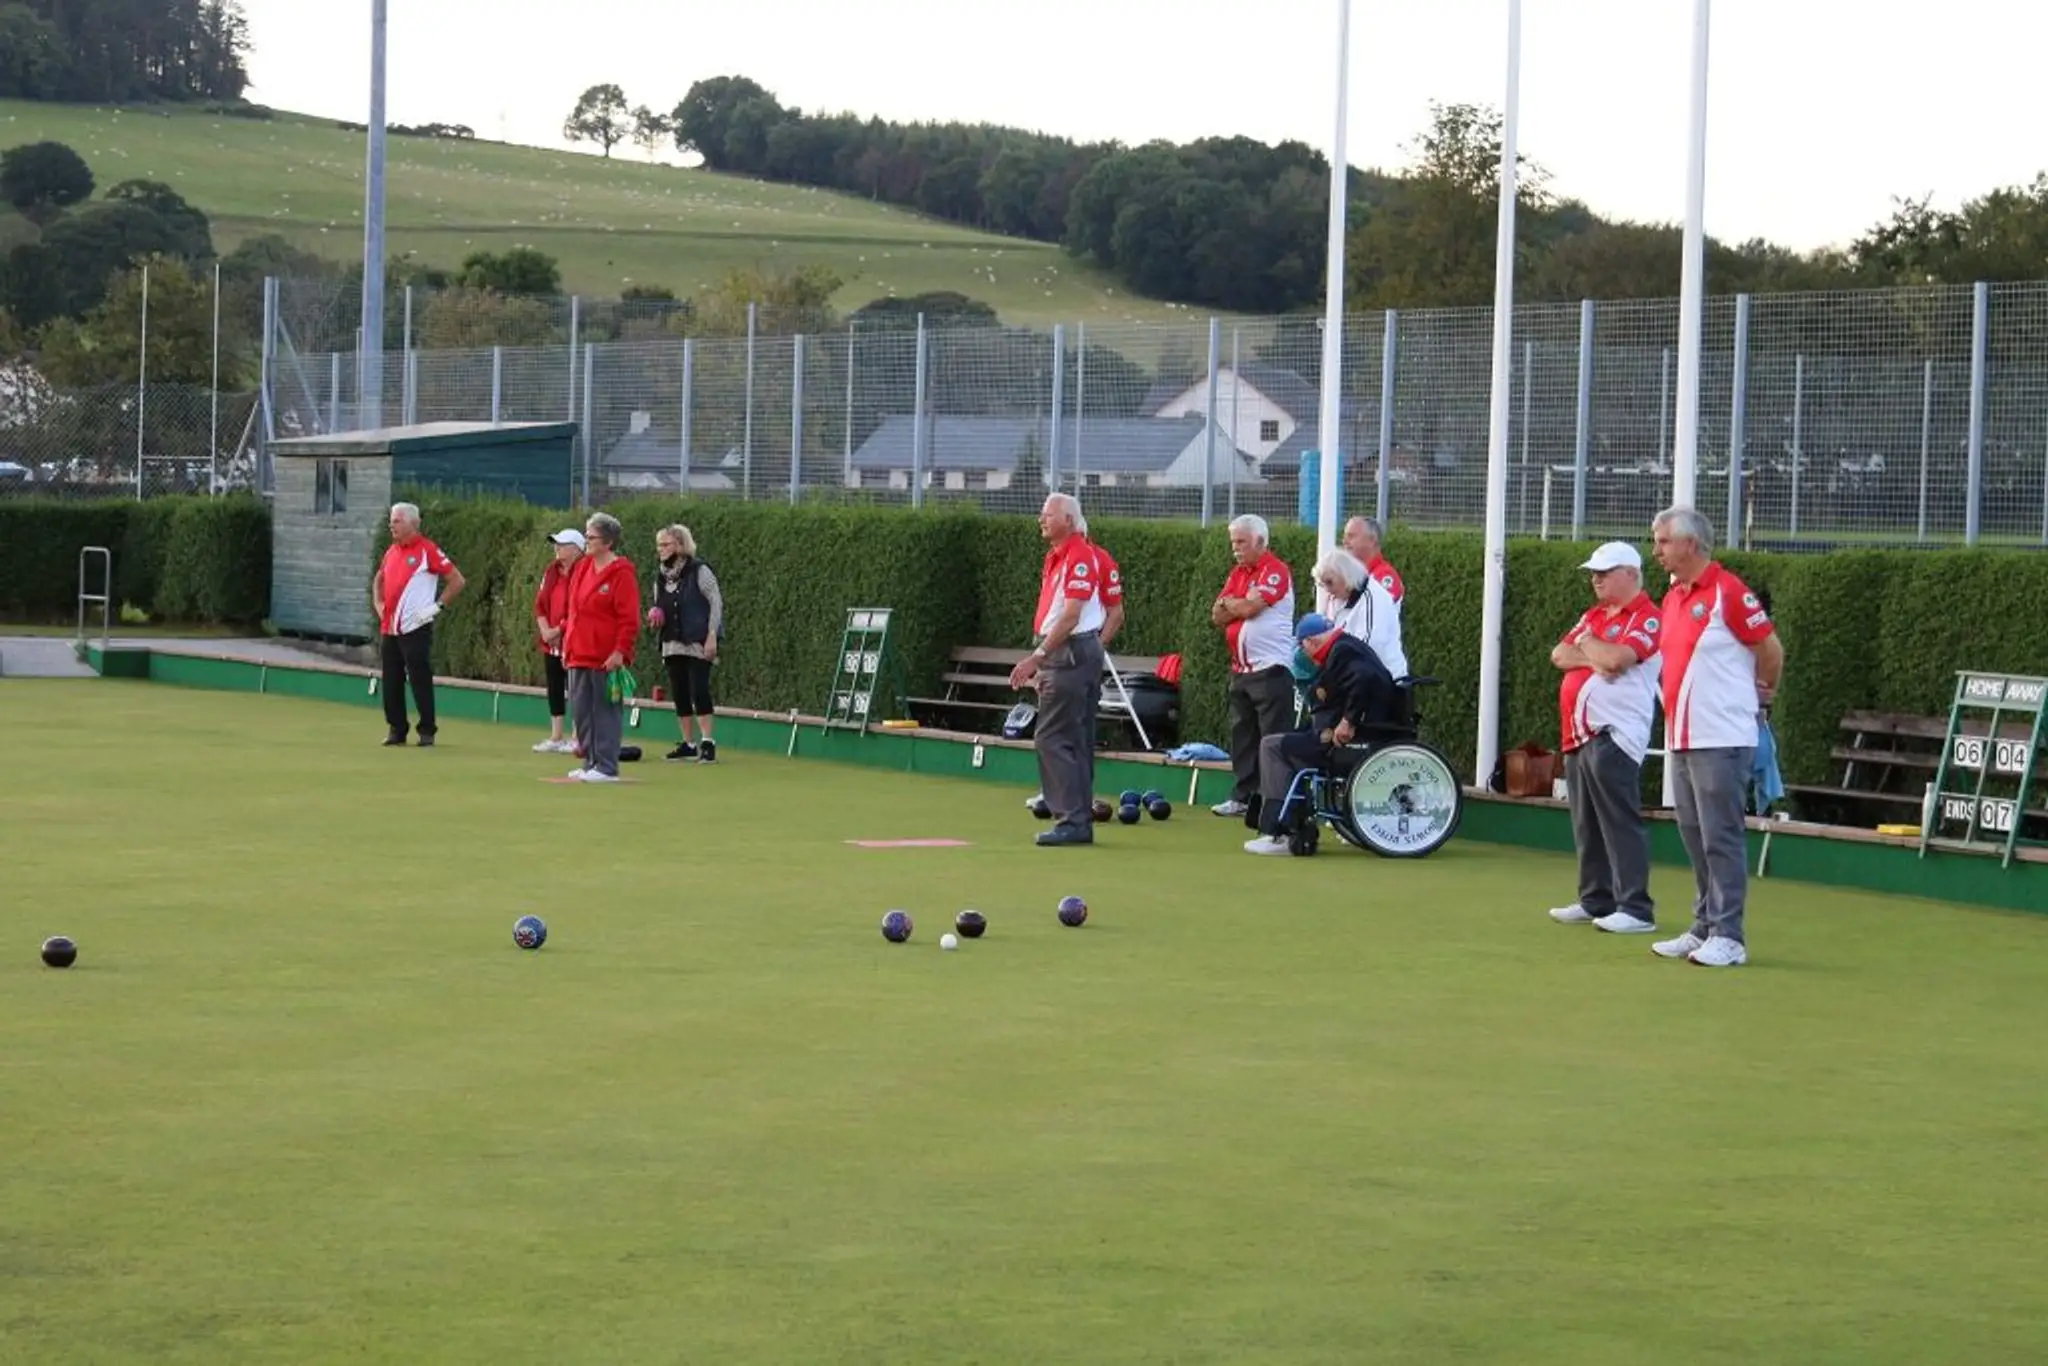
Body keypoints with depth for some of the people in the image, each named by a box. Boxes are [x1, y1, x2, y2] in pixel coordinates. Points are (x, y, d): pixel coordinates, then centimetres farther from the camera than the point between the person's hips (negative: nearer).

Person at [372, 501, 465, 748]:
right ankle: (396, 730, 17)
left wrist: (437, 606, -12)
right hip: (389, 628, 7)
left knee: (421, 680, -4)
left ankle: (427, 732, 3)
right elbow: (379, 579, 31)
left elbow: (457, 581, -9)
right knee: (391, 681, 9)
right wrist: (379, 604, 15)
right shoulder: (392, 551, 13)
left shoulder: (427, 550, -9)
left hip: (415, 628, -7)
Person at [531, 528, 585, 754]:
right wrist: (544, 629, -2)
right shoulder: (552, 570, 12)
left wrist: (559, 630, -16)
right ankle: (556, 738, 18)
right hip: (550, 642, 8)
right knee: (554, 689, 11)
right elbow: (540, 602, 12)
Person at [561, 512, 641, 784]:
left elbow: (629, 619, -13)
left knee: (605, 710, -4)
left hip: (605, 659, -8)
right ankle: (590, 762, 19)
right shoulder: (582, 568, 14)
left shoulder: (621, 574, -9)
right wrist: (567, 645, 16)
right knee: (580, 710, 10)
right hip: (579, 656, 8)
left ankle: (606, 767, -1)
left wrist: (620, 652, -18)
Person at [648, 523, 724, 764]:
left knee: (699, 690, -13)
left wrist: (712, 636, -15)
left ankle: (707, 742, -8)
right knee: (679, 694, 6)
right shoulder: (661, 575, 11)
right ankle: (688, 744, 13)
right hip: (672, 643, 7)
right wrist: (654, 617, 0)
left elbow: (716, 602, -8)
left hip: (697, 643, -7)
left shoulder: (698, 571, -7)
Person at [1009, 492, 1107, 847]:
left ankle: (1072, 820, -11)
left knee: (1052, 738, -11)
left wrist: (1037, 657, -22)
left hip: (1071, 653, -10)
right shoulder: (1056, 557, 16)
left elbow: (1070, 615, -20)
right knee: (1077, 741, 10)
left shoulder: (1079, 556, -14)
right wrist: (1043, 664, 20)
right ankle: (1079, 821, 13)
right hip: (1062, 655, 10)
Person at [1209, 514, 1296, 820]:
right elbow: (1217, 616, 10)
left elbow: (1249, 607, -19)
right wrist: (1241, 605, -8)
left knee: (1274, 739, -7)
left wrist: (1229, 604, 1)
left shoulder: (1275, 571, -9)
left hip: (1271, 669, -9)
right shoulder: (1238, 574, 16)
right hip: (1241, 669, 9)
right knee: (1242, 736, 12)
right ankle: (1242, 796, 18)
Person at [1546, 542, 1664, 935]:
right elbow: (1559, 655, 11)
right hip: (1579, 734, 9)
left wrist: (1586, 644, -1)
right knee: (1586, 825, 12)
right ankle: (1596, 901, 20)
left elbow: (1616, 657, -22)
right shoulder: (1593, 615, 20)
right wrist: (1594, 657, -8)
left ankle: (1636, 909, -11)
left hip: (1614, 736, -9)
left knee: (1620, 823, -11)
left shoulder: (1646, 618, -8)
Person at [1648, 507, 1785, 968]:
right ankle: (1705, 928, 18)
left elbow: (1771, 649, -6)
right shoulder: (1673, 598, 14)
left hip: (1721, 739, -8)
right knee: (1695, 838, 11)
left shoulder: (1728, 592, -11)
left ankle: (1728, 937, -4)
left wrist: (1762, 695, 7)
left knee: (1720, 839, -6)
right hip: (1681, 739, 8)